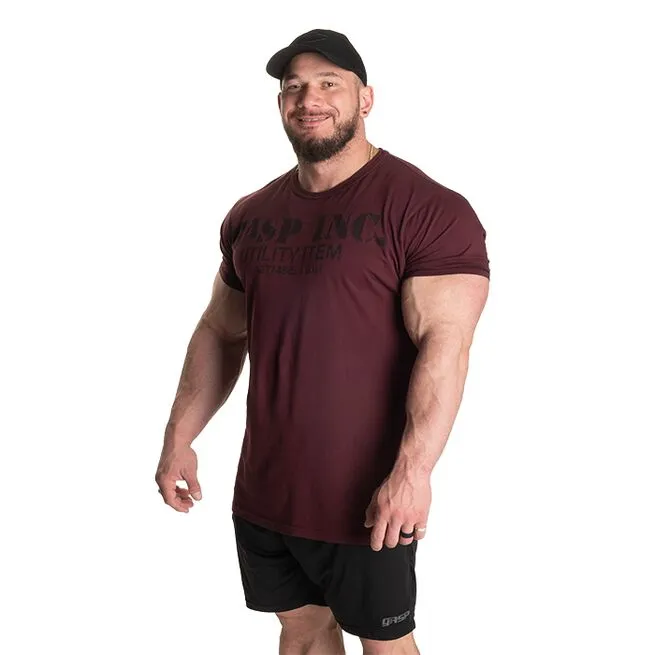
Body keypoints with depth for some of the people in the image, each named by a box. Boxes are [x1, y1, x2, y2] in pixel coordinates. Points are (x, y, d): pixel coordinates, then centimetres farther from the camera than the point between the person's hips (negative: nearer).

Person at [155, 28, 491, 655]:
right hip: (263, 489, 6)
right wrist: (179, 437, 10)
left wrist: (412, 470, -26)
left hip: (368, 499, -5)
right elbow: (220, 331, 14)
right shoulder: (250, 215, 8)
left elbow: (444, 343, -20)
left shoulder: (426, 209, -13)